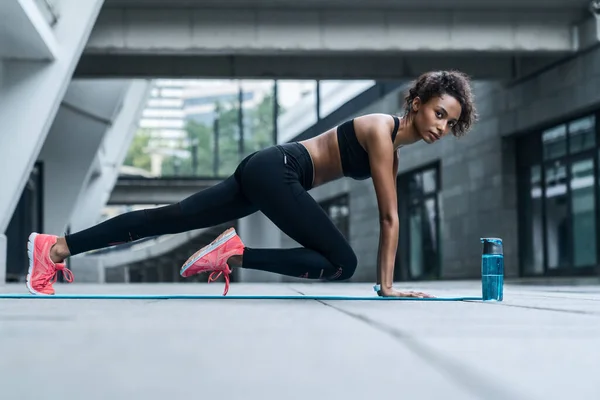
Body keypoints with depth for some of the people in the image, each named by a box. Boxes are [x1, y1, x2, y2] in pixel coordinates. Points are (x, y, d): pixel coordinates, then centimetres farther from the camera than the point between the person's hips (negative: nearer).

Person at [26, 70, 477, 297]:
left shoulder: (393, 148, 16)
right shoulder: (382, 130, -12)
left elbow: (388, 219, 18)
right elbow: (390, 218, -13)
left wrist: (387, 280, 16)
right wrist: (387, 286, -12)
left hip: (267, 174, 9)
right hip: (275, 171, -9)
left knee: (172, 217, 4)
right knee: (342, 264, -10)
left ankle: (56, 247, 1)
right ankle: (237, 253, -13)